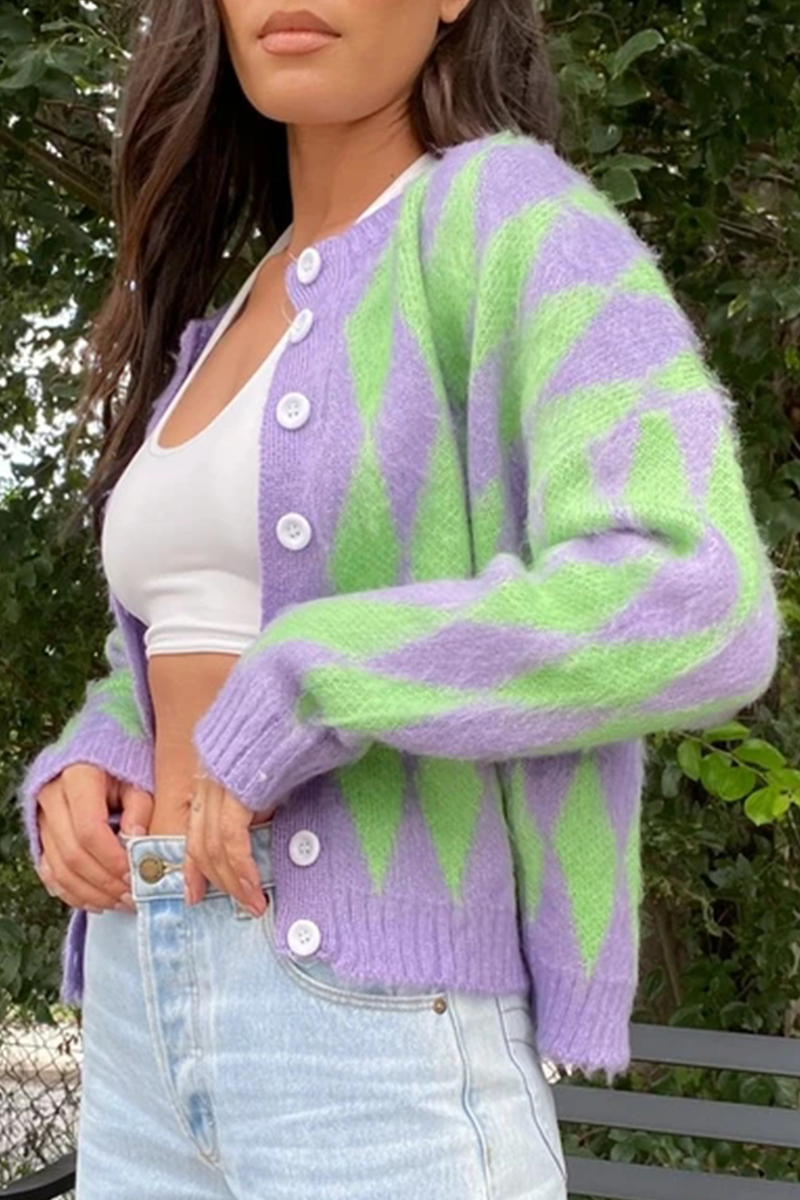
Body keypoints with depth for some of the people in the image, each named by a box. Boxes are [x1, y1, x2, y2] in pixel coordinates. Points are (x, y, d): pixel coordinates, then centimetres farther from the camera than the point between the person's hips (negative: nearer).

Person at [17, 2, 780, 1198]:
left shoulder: (515, 217, -8)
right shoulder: (230, 318, 17)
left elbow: (696, 615, -24)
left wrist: (290, 704, -18)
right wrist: (83, 777, 3)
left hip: (376, 1028, -8)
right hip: (148, 1017, 8)